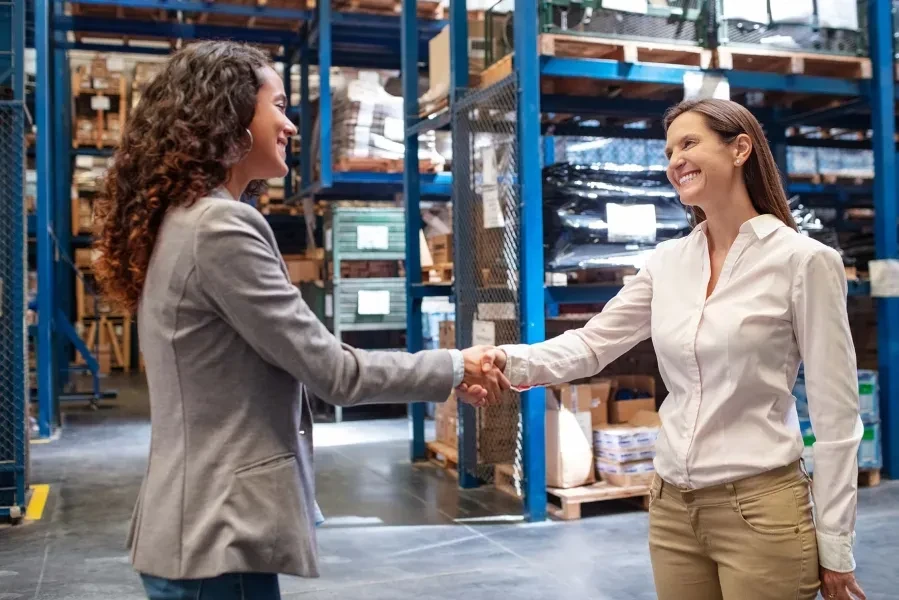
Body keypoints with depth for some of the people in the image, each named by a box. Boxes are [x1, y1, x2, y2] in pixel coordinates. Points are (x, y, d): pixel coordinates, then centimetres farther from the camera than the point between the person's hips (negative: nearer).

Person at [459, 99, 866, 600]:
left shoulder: (803, 260, -10)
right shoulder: (667, 263, 5)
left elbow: (835, 412, -8)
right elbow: (592, 344, 1)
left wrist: (835, 544, -6)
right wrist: (511, 361, -18)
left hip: (761, 510, -5)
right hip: (672, 506, 5)